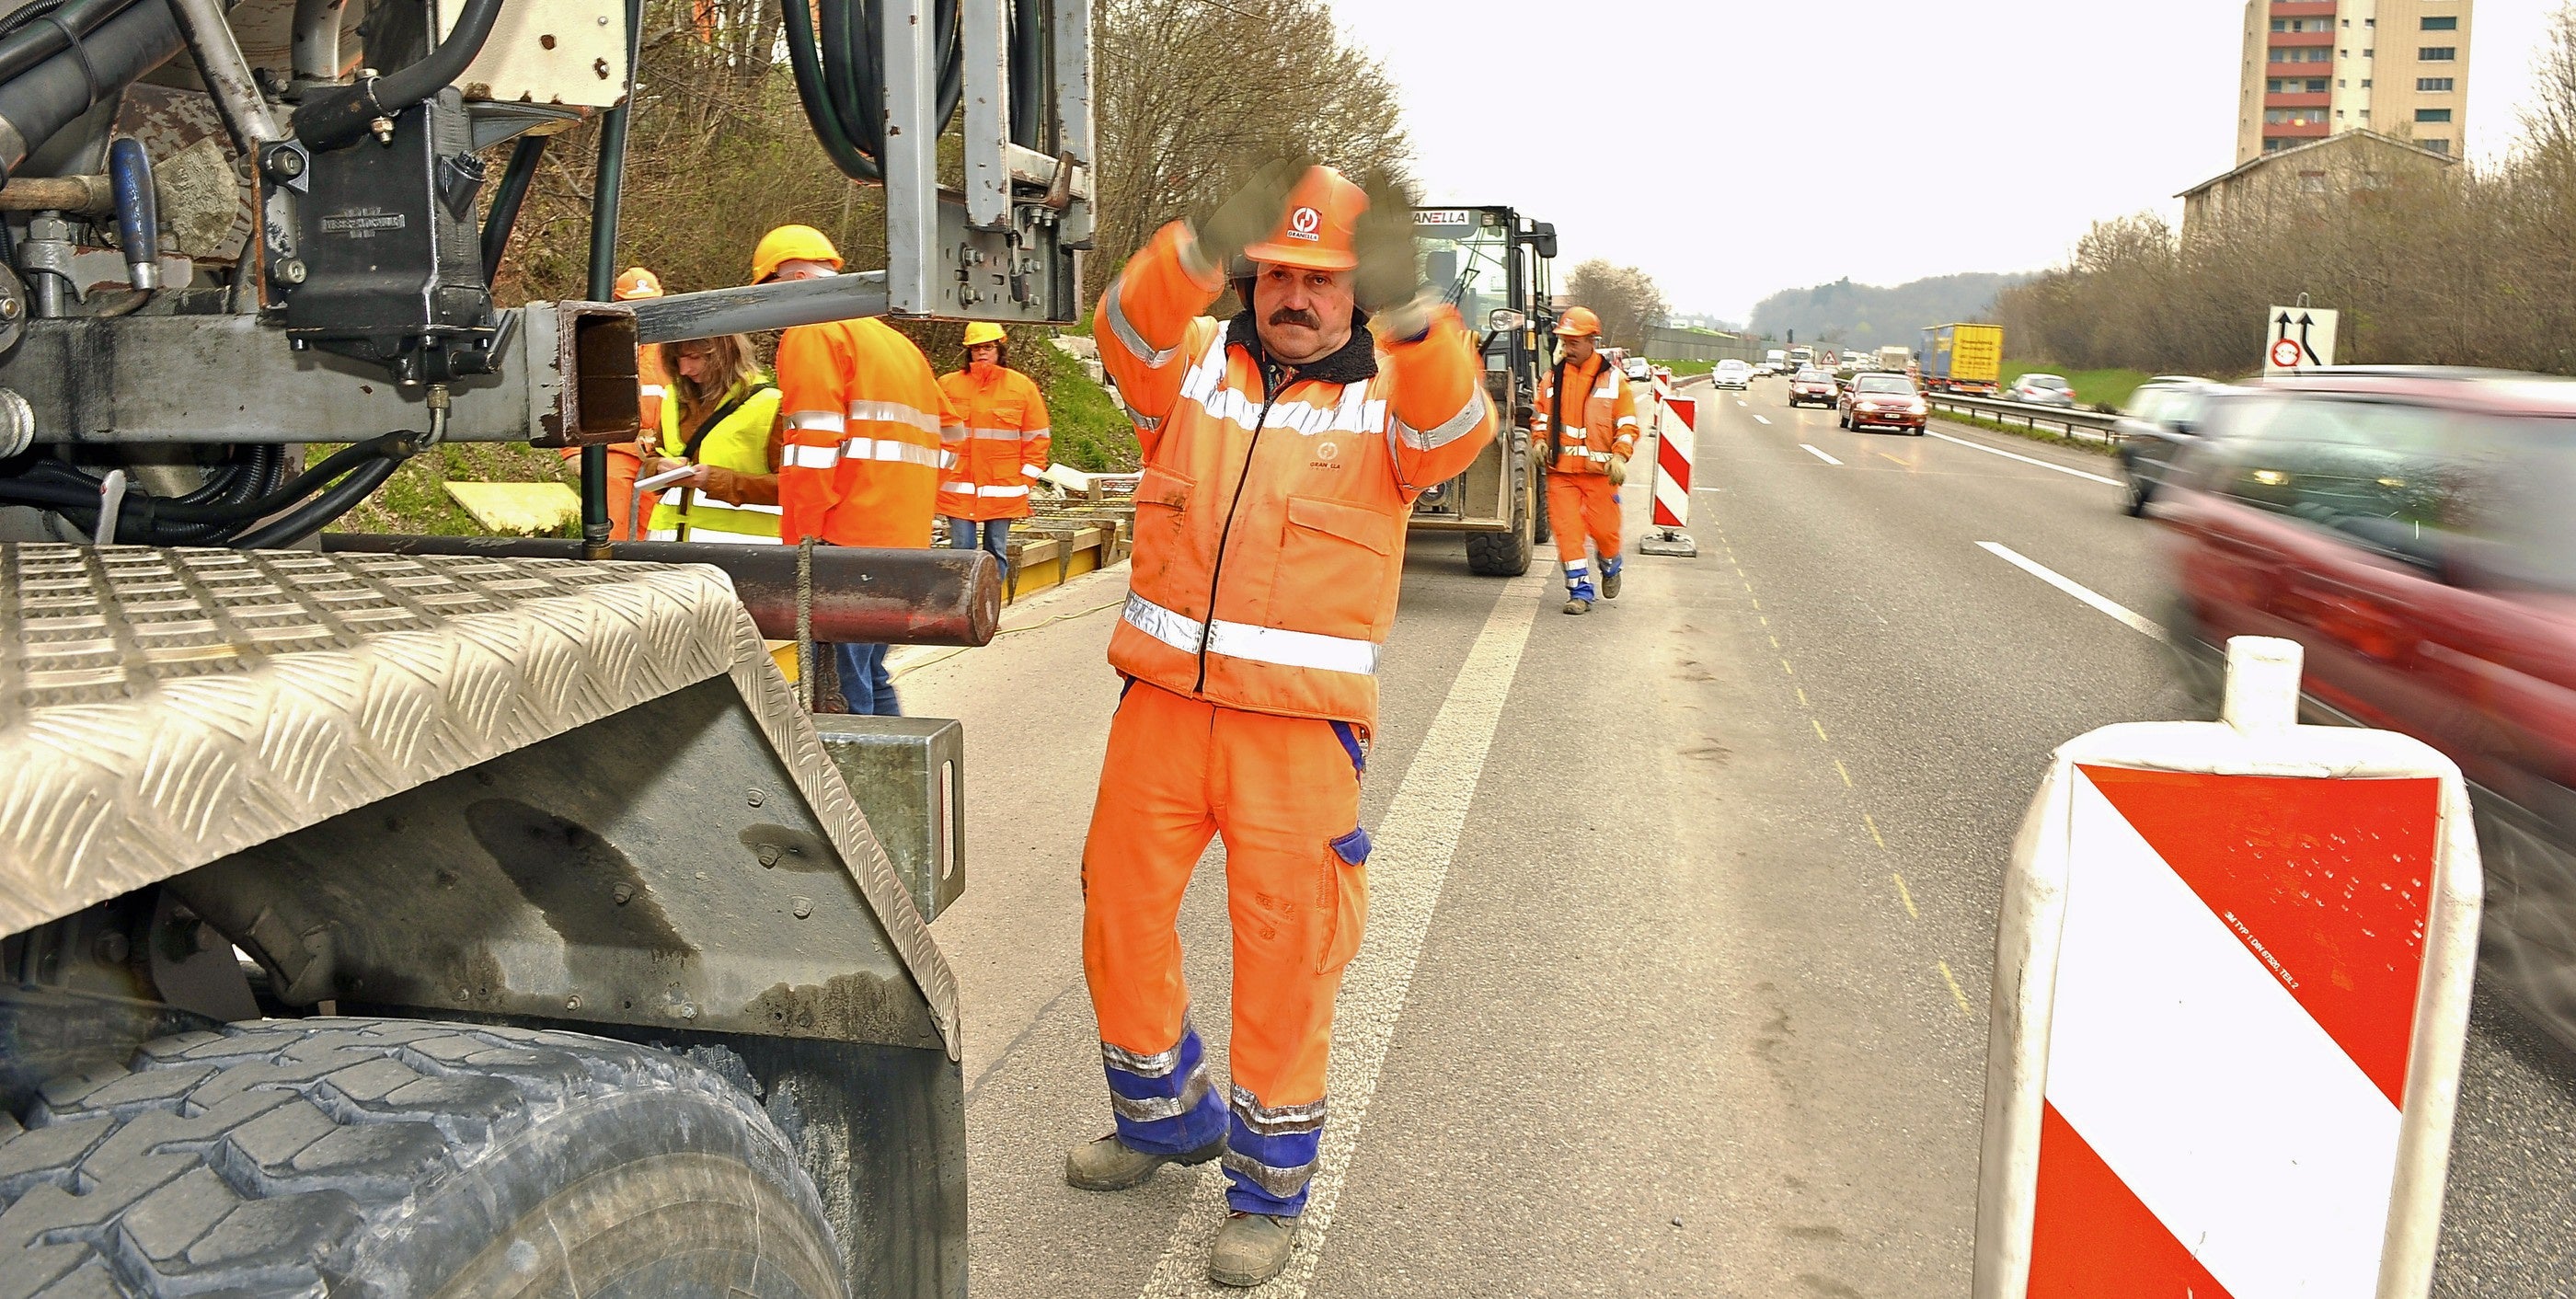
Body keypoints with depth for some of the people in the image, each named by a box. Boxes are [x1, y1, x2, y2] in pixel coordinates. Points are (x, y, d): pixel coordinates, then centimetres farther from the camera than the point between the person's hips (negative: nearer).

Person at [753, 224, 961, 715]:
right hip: (904, 542, 9)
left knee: (840, 690, -6)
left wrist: (801, 542, -11)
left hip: (846, 544, -9)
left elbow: (814, 445, -14)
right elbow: (947, 431, 22)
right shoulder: (898, 341, 22)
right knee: (870, 678, 18)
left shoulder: (813, 333, -4)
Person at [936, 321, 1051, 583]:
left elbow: (1036, 438, 7)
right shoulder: (948, 385, 4)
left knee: (996, 552, 5)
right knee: (962, 552, 0)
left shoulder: (1022, 387, 3)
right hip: (958, 489, 0)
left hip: (1003, 490, 0)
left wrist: (1024, 482, 1)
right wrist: (940, 475, 2)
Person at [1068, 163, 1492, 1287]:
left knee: (1286, 948, 2)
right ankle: (1168, 1115, 40)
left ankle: (1268, 1189, 22)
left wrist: (1408, 307, -38)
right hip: (1162, 700, 3)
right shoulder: (1194, 365, 8)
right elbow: (1128, 330, -13)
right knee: (1120, 910, 15)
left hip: (1302, 723, -3)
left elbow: (1454, 427, -19)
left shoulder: (1388, 394, 3)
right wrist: (1207, 246, -33)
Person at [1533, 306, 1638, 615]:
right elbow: (1541, 415, 19)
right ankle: (1580, 591, 2)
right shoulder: (1552, 378, 9)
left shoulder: (1613, 378, 1)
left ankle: (1610, 568, 34)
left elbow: (1627, 424, 2)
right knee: (1567, 529, -5)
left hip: (1599, 470, -2)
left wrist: (1619, 456, -12)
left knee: (1603, 528, 1)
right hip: (1560, 469, 2)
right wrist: (1540, 441, 0)